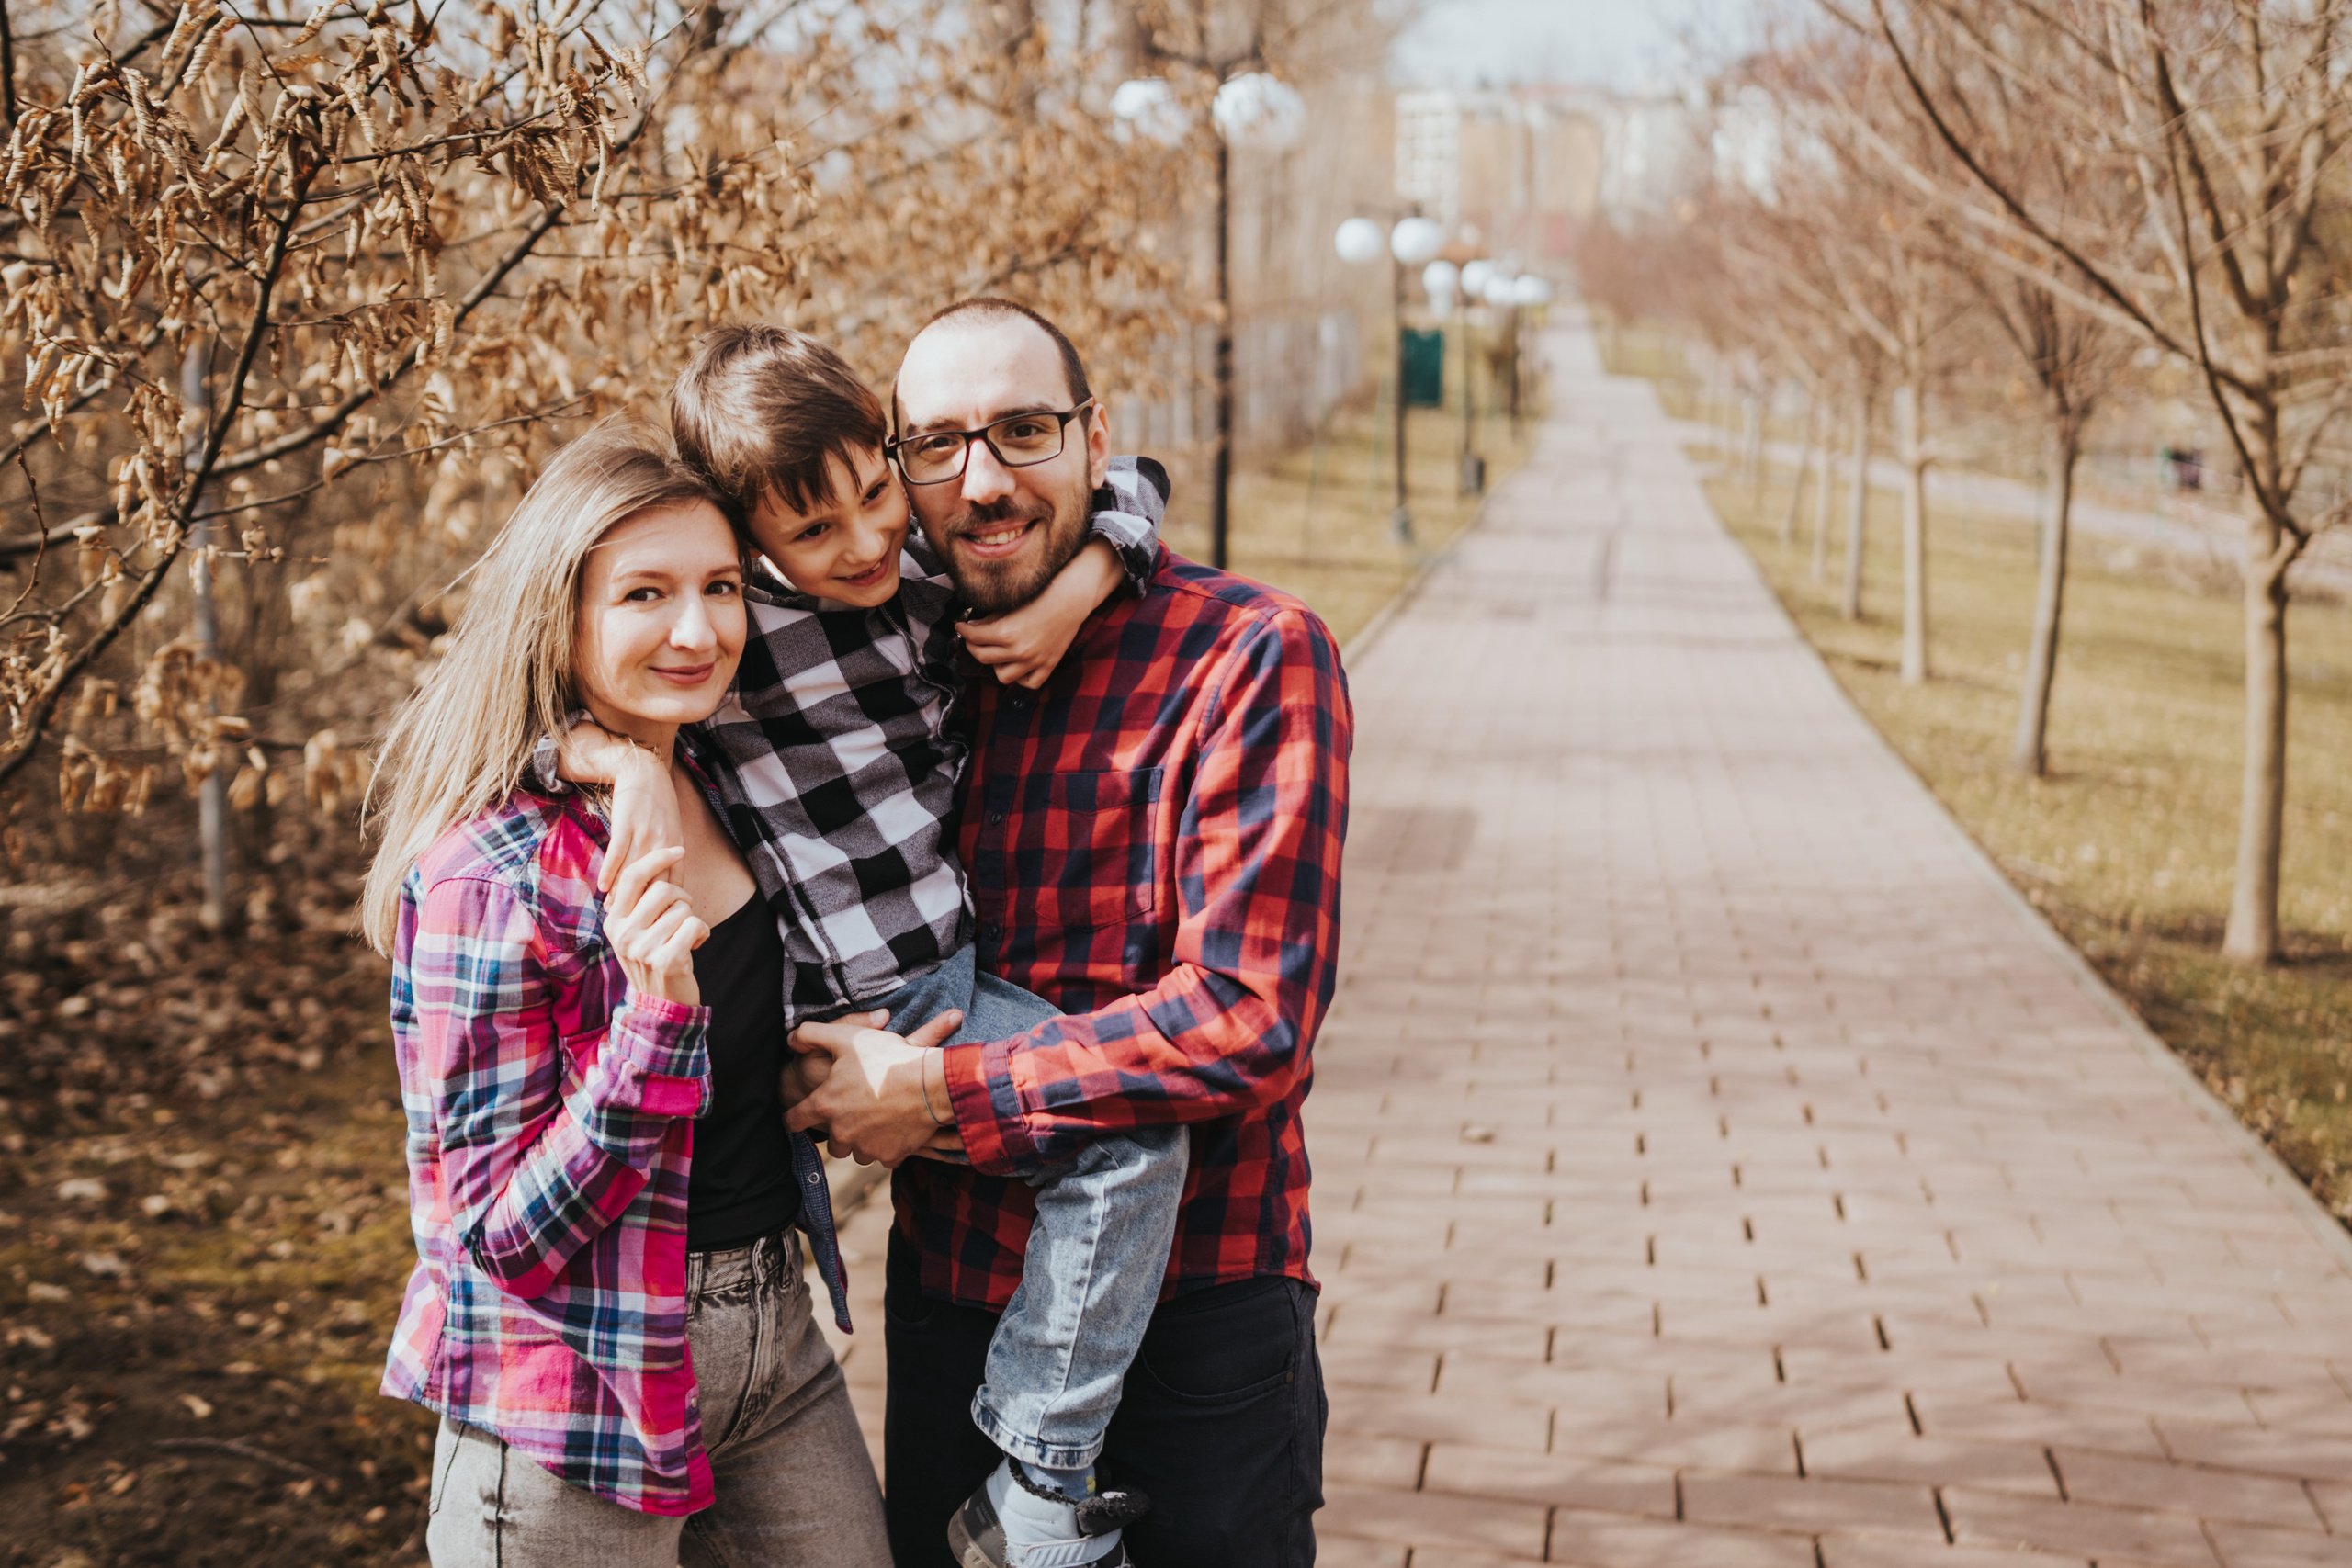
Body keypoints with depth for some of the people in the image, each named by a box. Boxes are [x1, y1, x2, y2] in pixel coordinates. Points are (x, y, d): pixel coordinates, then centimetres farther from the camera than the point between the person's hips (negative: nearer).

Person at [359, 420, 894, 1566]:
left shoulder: (717, 785, 1)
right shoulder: (484, 874, -20)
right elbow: (510, 1238, -19)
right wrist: (655, 1014, -31)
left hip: (778, 1343, 7)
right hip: (579, 1414, -6)